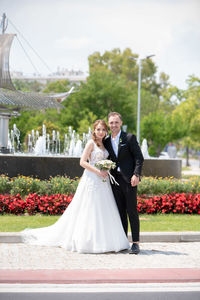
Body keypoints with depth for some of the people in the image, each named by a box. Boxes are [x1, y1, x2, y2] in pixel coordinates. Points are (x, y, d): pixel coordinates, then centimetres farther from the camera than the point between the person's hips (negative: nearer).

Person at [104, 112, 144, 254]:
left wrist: (136, 175, -14)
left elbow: (139, 158, -5)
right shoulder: (107, 141, 13)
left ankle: (135, 243, -3)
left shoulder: (130, 138, -2)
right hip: (115, 179, 5)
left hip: (129, 179, -5)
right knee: (120, 212, 7)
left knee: (132, 211, -6)